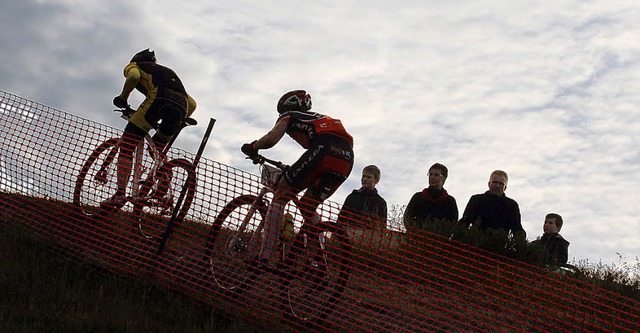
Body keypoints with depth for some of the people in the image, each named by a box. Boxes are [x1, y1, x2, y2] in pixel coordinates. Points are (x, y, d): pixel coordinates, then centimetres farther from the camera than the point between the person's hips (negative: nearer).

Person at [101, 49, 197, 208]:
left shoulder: (133, 65, 28)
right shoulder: (167, 71, 43)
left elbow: (134, 76, -1)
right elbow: (192, 104, 34)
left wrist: (122, 98, 13)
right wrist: (181, 121, 45)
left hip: (159, 98, -6)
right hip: (181, 106, 6)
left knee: (127, 147, -3)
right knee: (156, 151, 26)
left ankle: (120, 195, -18)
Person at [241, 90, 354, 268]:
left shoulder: (289, 116, 23)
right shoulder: (317, 118, 43)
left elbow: (271, 138, 4)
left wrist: (252, 147, 24)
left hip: (324, 150, -7)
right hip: (346, 159, 7)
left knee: (280, 197, 6)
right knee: (307, 205, 24)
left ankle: (263, 258, -4)